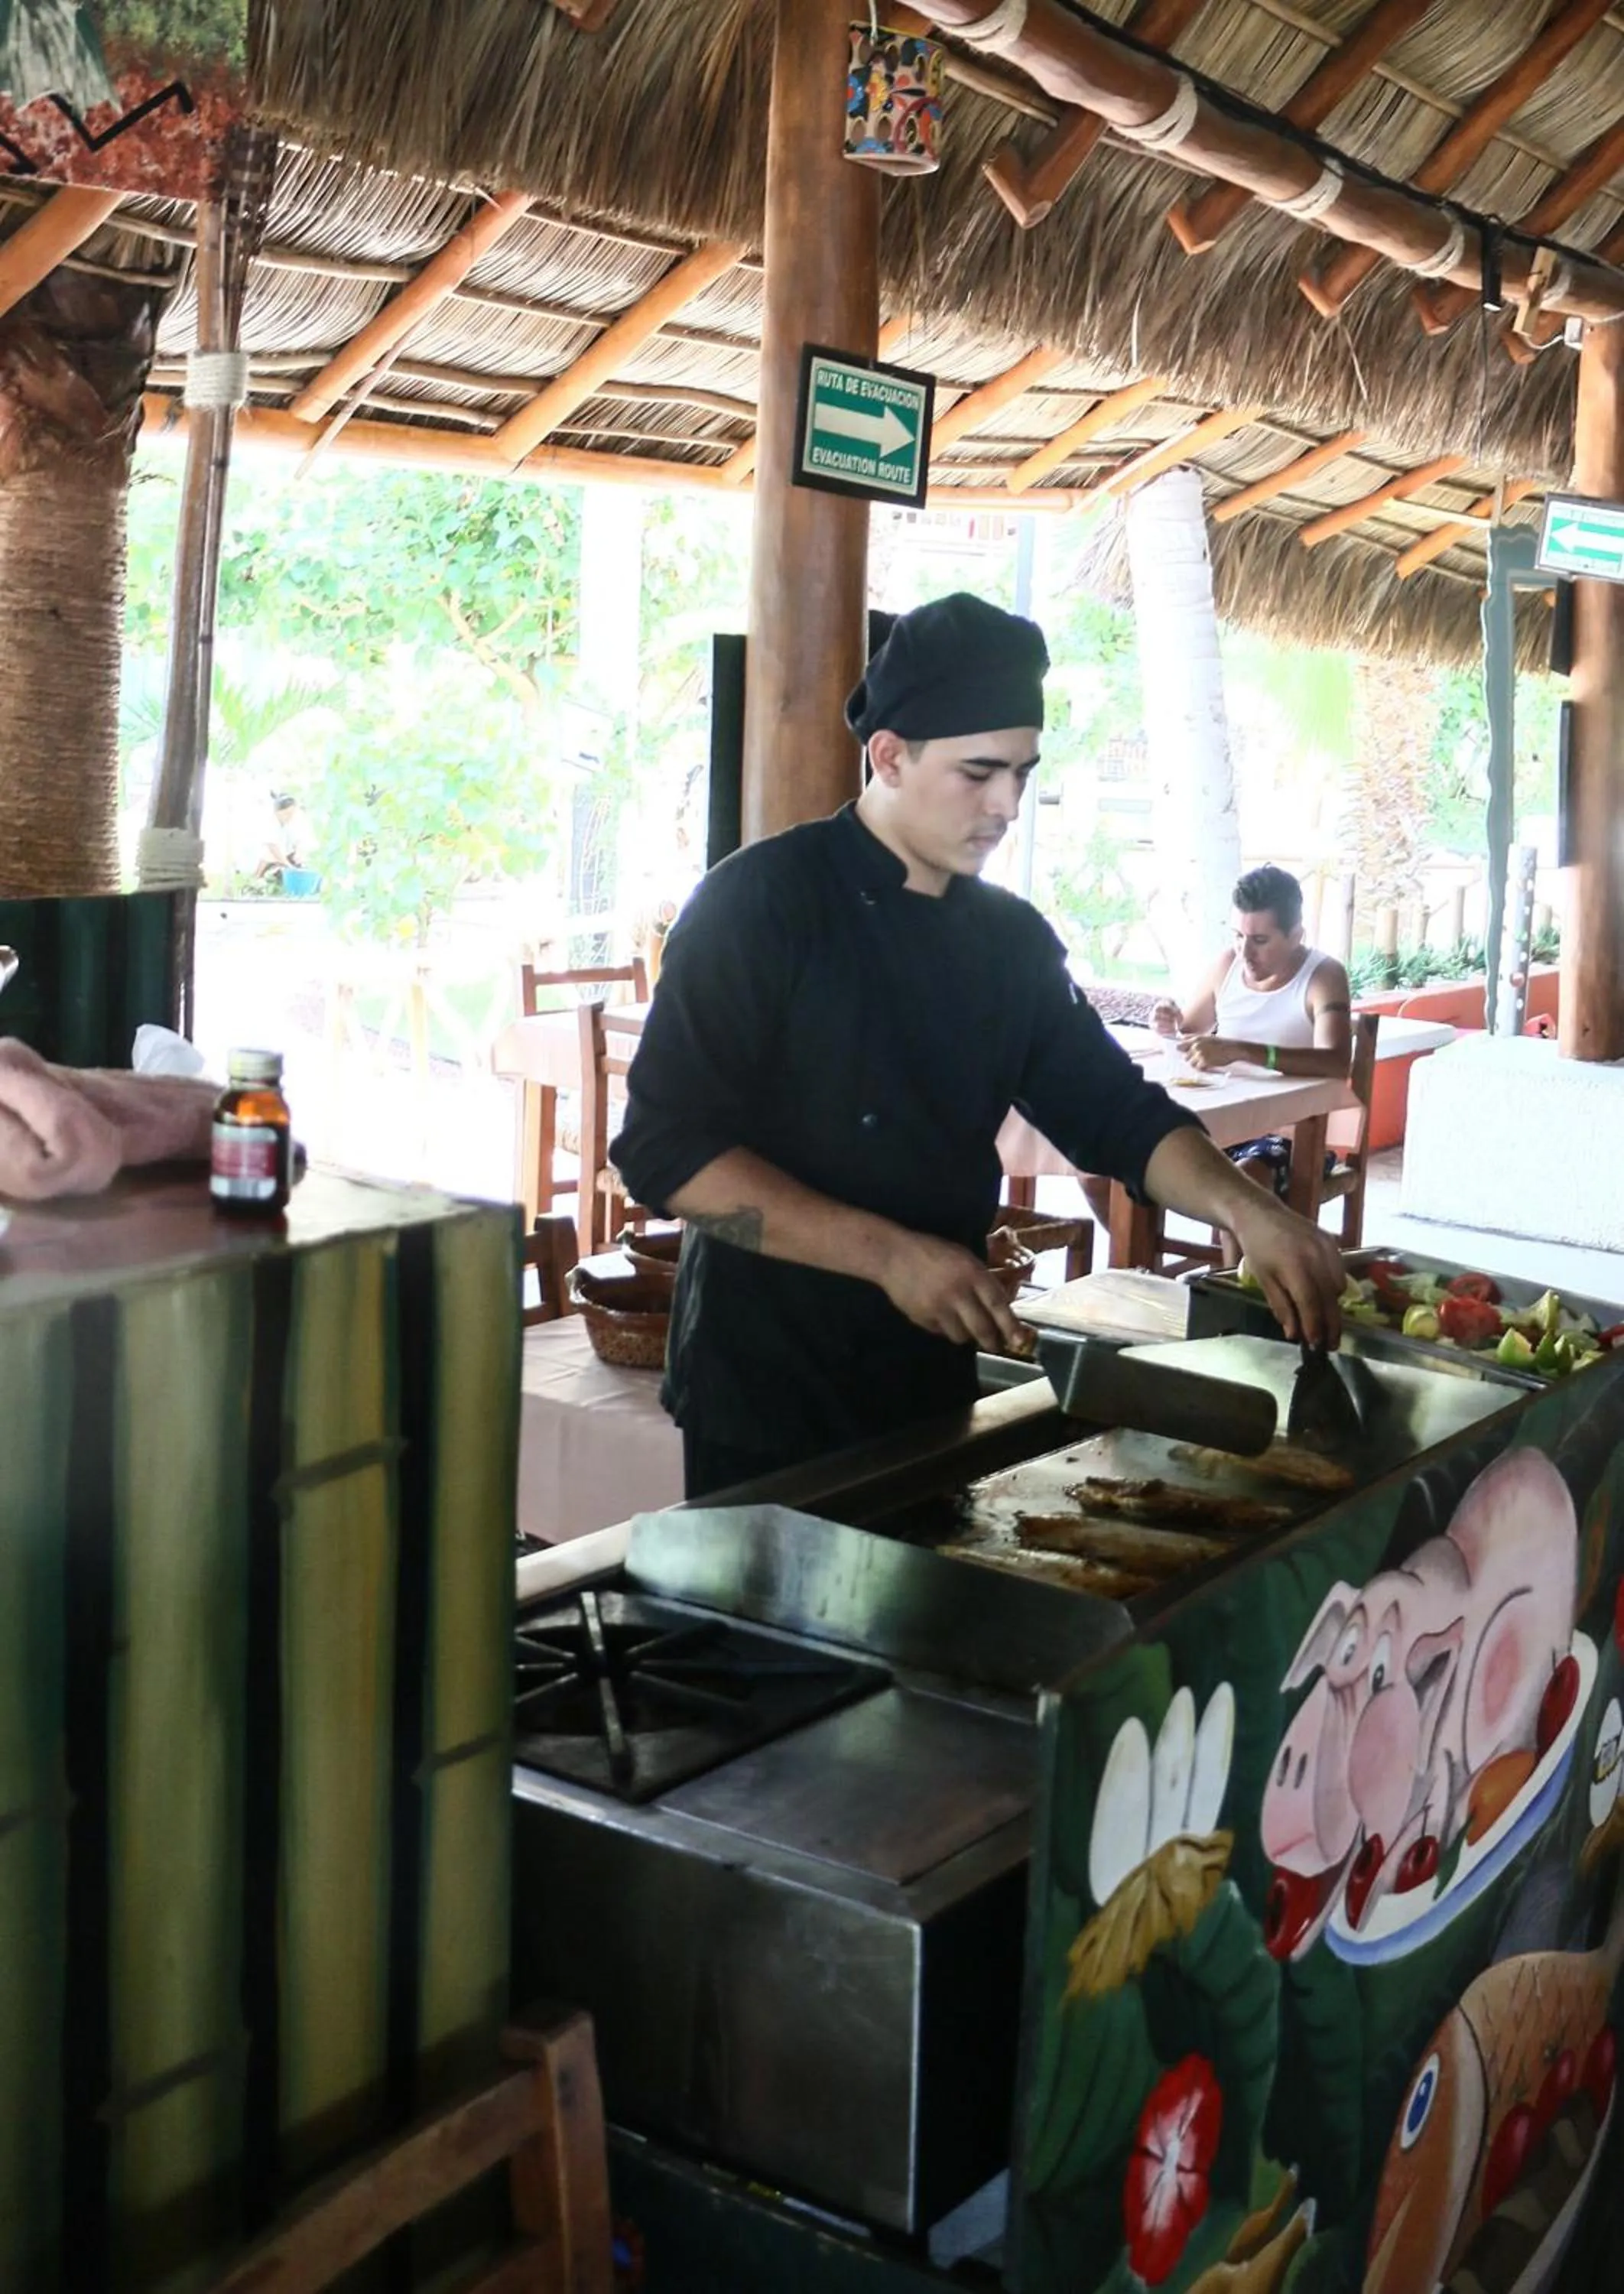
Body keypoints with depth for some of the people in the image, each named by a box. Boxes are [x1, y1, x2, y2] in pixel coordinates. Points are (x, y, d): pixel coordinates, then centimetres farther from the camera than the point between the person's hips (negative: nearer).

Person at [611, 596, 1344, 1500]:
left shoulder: (1011, 937, 6)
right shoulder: (761, 901, -14)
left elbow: (1114, 1111, 9)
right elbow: (667, 1148, -19)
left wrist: (1250, 1212, -11)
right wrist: (888, 1254, -25)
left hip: (933, 1381, 6)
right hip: (766, 1388, -6)